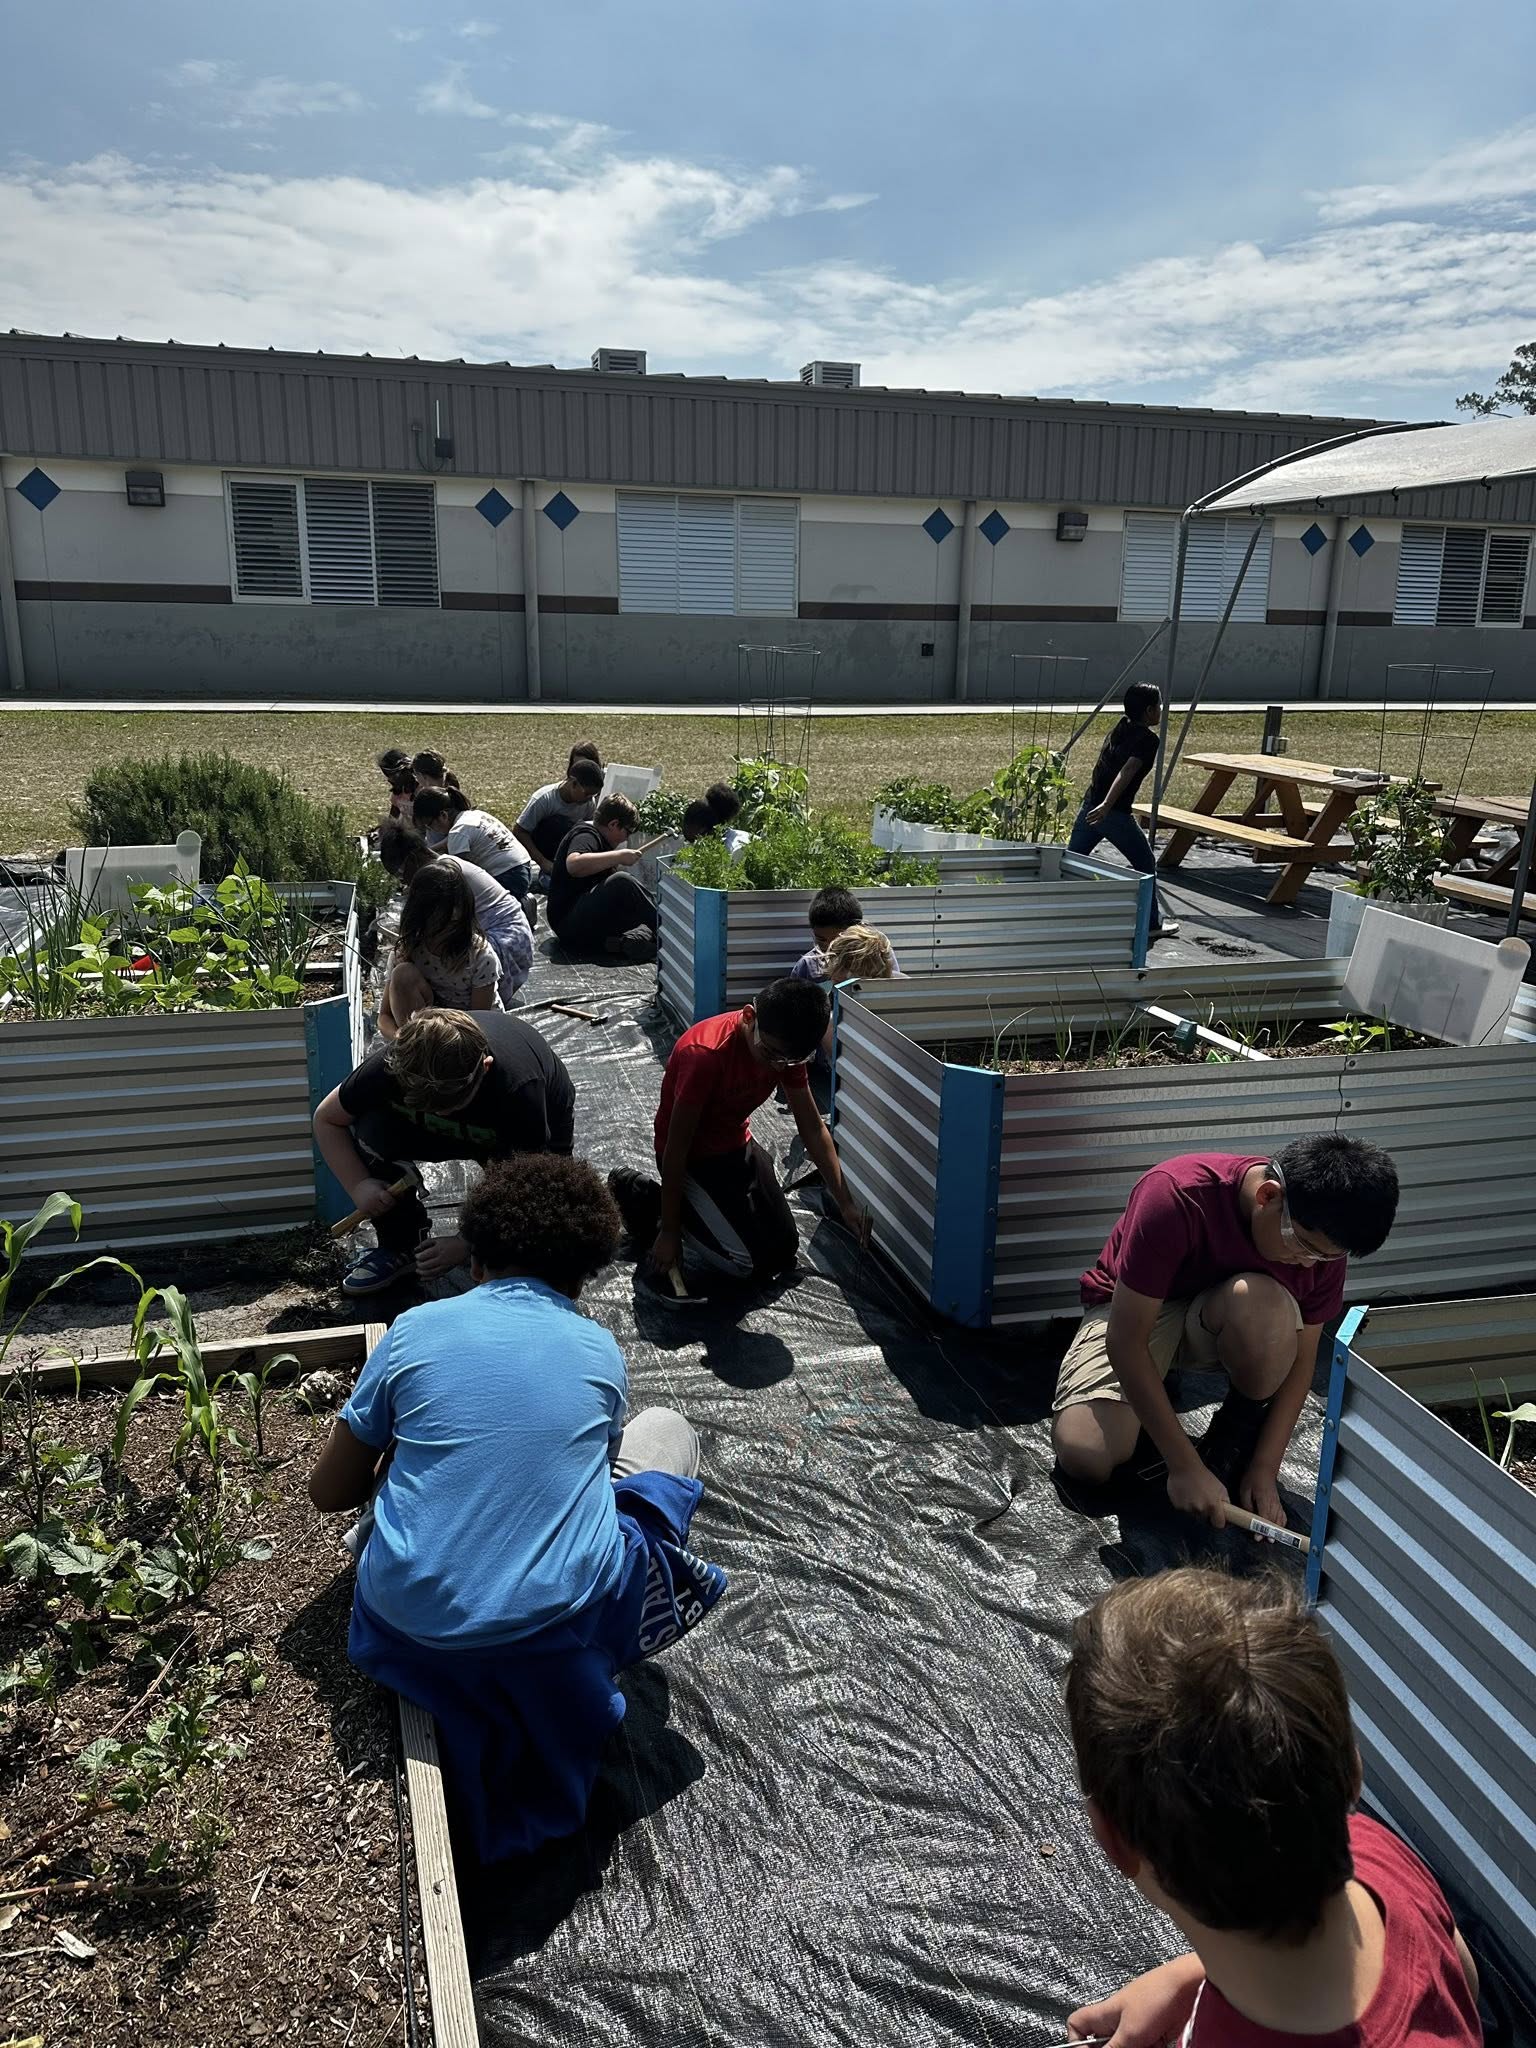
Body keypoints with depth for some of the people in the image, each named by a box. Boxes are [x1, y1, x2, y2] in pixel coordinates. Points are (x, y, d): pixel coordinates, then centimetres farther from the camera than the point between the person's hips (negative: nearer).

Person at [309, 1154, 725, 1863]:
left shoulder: (414, 1331, 3)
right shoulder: (601, 1351, 4)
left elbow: (328, 1493, 10)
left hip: (413, 1627, 2)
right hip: (565, 1619, -2)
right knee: (667, 1431, 22)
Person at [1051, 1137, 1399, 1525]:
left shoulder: (1322, 1234, -20)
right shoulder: (1174, 1197, -35)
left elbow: (1299, 1359, -8)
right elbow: (1125, 1341, -31)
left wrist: (1264, 1470, -14)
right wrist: (1186, 1467, -29)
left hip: (1223, 1319, 3)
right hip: (1130, 1310, -2)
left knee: (1262, 1301, -36)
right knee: (1084, 1455, -28)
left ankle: (1240, 1435, -5)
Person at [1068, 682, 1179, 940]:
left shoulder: (1121, 728, 13)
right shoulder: (1148, 739, -11)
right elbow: (1127, 771, -25)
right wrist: (1107, 805, -35)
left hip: (1090, 805, 7)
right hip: (1115, 812, -7)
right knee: (1145, 864, 10)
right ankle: (1153, 922, 18)